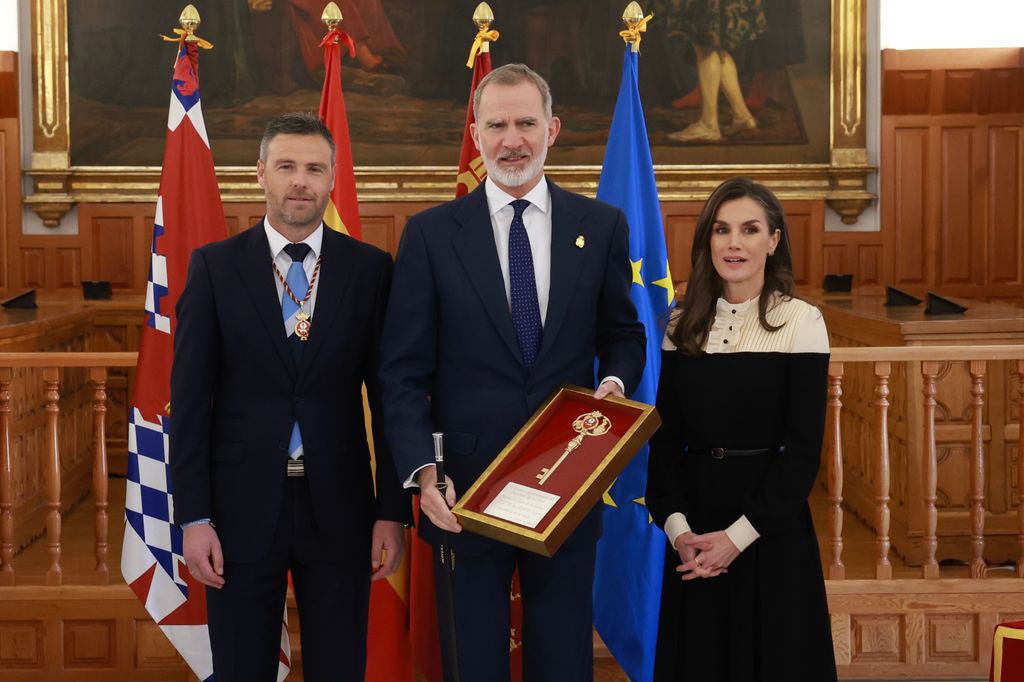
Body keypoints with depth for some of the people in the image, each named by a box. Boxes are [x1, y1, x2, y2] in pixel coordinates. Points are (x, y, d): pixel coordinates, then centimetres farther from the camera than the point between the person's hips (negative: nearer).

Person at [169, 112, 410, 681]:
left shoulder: (371, 269, 1)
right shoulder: (215, 266, 0)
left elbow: (388, 394, 2)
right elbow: (191, 398, -1)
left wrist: (393, 510, -2)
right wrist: (194, 516, -6)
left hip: (339, 509, 0)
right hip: (242, 507, 0)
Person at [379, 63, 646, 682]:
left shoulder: (602, 226, 3)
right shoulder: (431, 234, -2)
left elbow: (622, 334, 14)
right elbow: (404, 371, -3)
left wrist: (616, 381, -8)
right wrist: (423, 471, -15)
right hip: (464, 492, -1)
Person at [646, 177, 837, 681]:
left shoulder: (801, 322, -7)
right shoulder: (684, 327, 6)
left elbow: (804, 448, -10)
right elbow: (665, 438, 4)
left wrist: (739, 535, -15)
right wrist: (677, 526, -10)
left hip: (771, 529, -3)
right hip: (693, 529, 4)